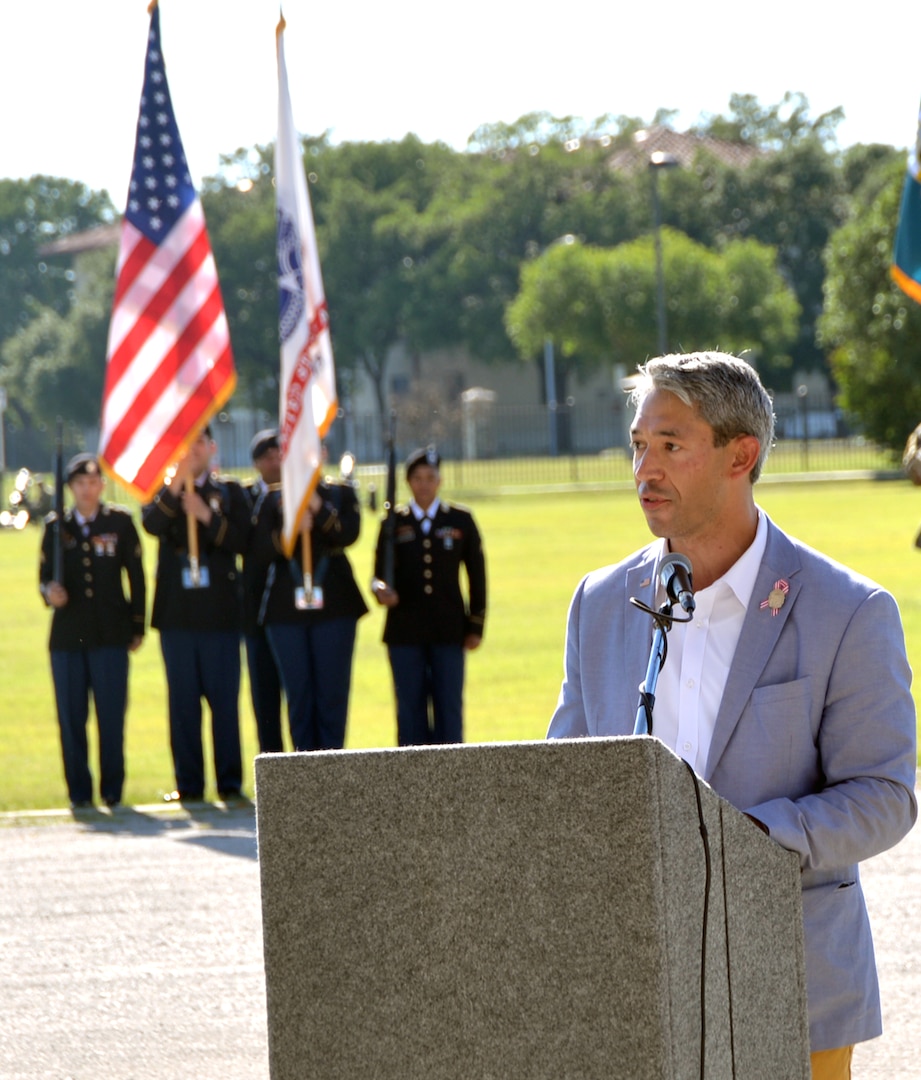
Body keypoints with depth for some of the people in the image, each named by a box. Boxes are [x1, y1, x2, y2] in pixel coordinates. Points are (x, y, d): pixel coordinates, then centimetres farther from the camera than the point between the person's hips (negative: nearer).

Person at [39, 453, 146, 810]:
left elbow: (136, 577, 7)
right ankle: (79, 793, 8)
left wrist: (137, 627, 4)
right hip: (67, 636, 1)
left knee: (112, 716, -3)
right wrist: (50, 592, -14)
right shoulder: (56, 526, 9)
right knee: (71, 717, 1)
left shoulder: (120, 522, 6)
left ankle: (112, 790, 6)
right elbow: (44, 577, 10)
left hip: (110, 634, -1)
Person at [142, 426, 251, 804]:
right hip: (176, 612, 1)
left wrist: (208, 517, -16)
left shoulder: (230, 491, 9)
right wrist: (175, 485, -22)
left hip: (219, 611, -1)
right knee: (183, 700, 2)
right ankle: (188, 783, 7)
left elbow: (242, 540, -4)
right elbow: (151, 524, -12)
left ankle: (230, 783, 3)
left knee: (224, 699, -2)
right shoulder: (163, 491, 10)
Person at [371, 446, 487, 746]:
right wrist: (382, 590, -19)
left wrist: (476, 626, 2)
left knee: (448, 707, -1)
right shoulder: (394, 523, 7)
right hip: (405, 630, 0)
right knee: (410, 709, 0)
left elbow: (476, 575, 8)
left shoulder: (461, 520, 8)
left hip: (448, 630, 0)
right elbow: (380, 573, 6)